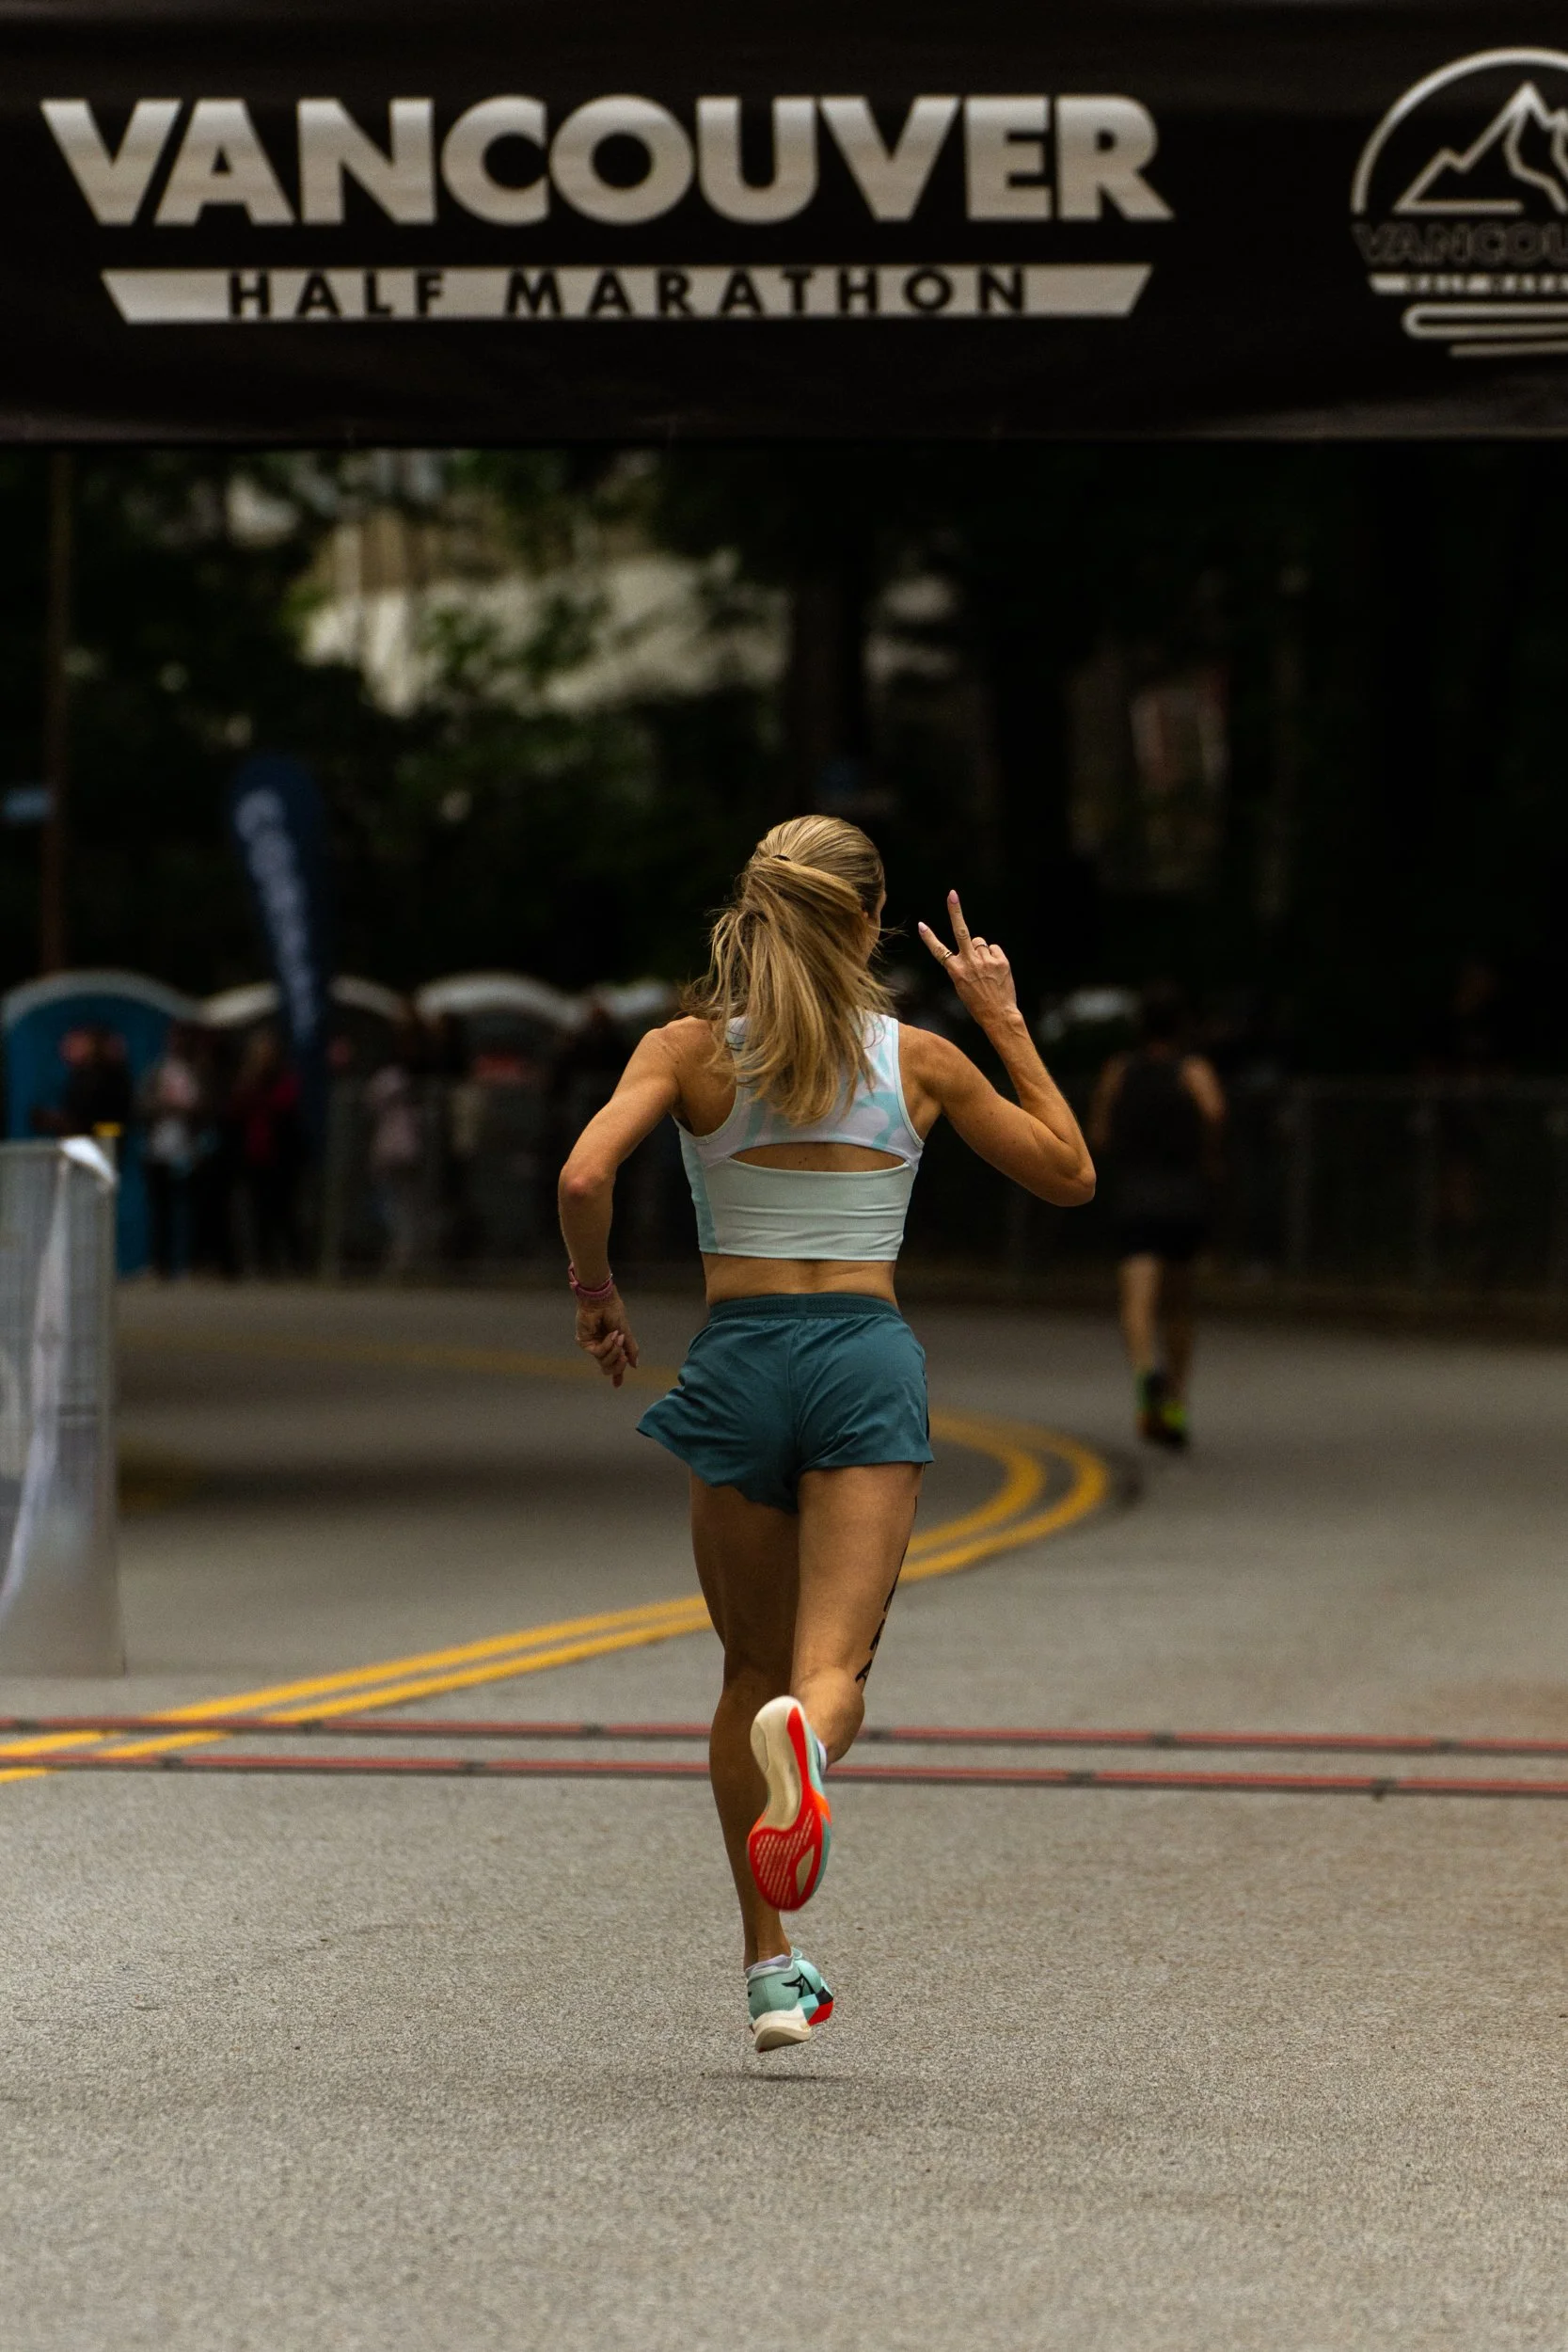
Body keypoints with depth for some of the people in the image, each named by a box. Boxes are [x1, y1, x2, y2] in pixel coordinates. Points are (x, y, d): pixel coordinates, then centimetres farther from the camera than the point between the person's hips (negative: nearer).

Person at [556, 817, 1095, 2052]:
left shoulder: (689, 1048, 1)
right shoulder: (919, 1060, 4)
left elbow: (585, 1177, -14)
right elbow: (1071, 1173, 15)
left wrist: (595, 1290, 4)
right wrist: (1007, 1021, 19)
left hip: (738, 1358, 1)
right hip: (868, 1362, -1)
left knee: (752, 1672, 17)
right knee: (829, 1673, -12)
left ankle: (771, 1968, 19)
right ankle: (804, 1737, -52)